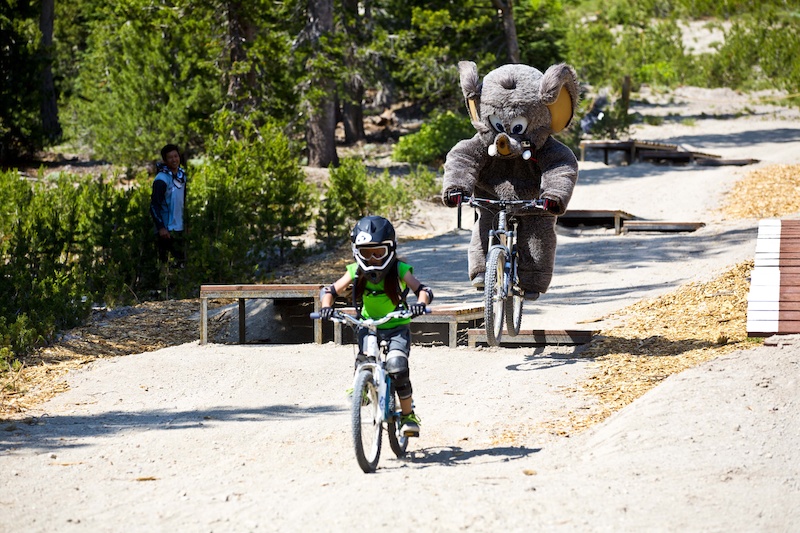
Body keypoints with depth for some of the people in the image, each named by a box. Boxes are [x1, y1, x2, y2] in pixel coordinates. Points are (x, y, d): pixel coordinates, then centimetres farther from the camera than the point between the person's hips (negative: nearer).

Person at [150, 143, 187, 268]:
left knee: (182, 261, 11)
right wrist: (161, 227, -23)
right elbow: (154, 205, -18)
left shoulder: (182, 175, 8)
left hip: (179, 228, 8)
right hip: (166, 230, -8)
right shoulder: (162, 179, -16)